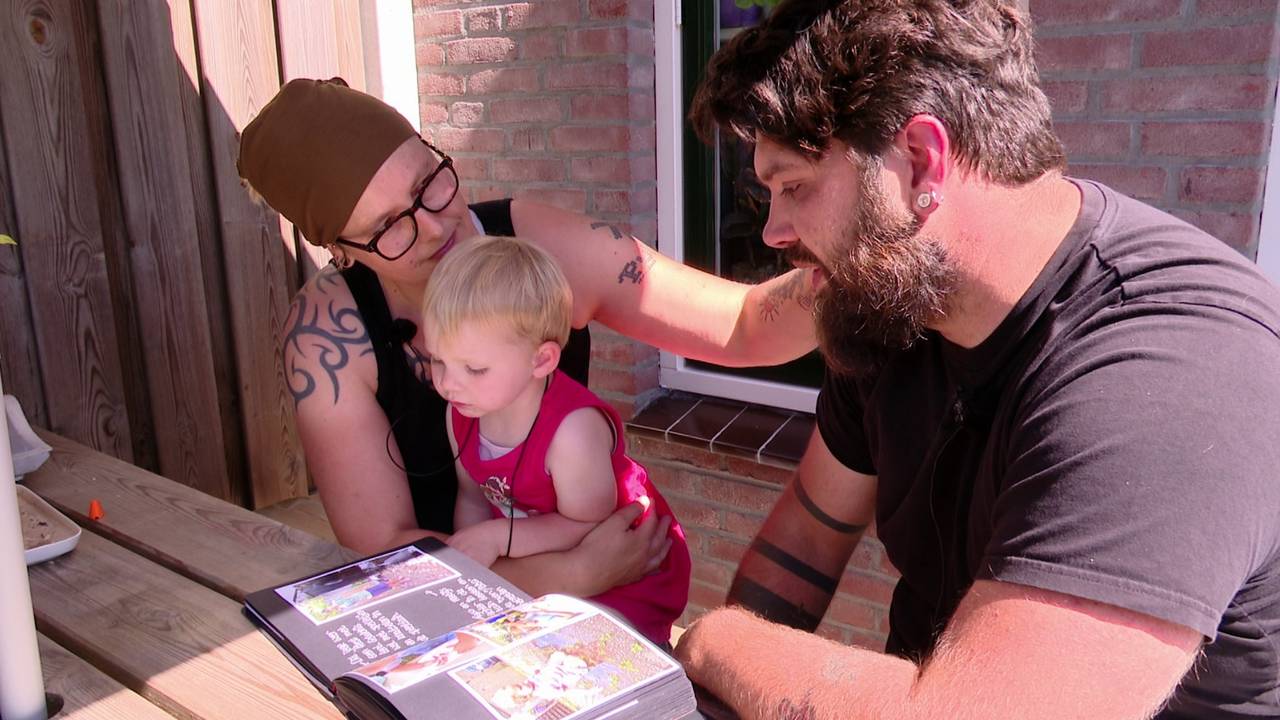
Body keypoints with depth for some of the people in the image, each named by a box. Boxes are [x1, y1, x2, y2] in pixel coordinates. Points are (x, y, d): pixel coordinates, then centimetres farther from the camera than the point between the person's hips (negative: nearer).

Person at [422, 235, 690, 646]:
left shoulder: (573, 430, -31)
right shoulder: (462, 412, -9)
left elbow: (589, 526, -24)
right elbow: (472, 497, 4)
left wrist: (496, 537, -28)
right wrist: (465, 563, -12)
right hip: (536, 568, 7)